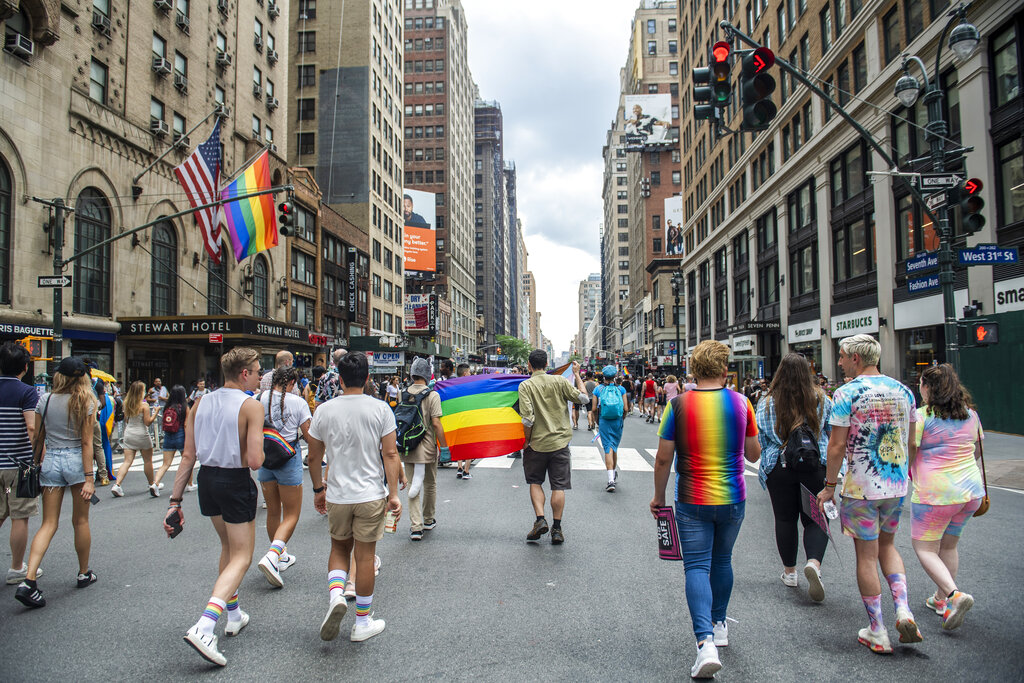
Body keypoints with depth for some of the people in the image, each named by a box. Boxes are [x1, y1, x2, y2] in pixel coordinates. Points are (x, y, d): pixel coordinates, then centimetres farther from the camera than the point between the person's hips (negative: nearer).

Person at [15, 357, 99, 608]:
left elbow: (37, 438, 3)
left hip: (50, 461, 2)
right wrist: (89, 477, -8)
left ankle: (29, 580, -10)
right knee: (80, 521, 11)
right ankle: (84, 574, 25)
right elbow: (87, 442, -9)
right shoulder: (85, 402, -7)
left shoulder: (45, 400, 1)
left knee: (48, 523, 4)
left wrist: (37, 465, 14)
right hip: (76, 461, -2)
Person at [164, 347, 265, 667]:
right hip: (236, 483, -7)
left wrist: (175, 501, 4)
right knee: (241, 558, 4)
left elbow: (187, 456, 2)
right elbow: (255, 461, -22)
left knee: (228, 547, 26)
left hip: (207, 480, 7)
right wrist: (256, 454, 2)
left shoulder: (200, 404, 3)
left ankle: (233, 616, 37)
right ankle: (203, 629, -12)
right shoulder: (251, 406, -15)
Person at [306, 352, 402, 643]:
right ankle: (362, 622, 18)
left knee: (339, 548, 22)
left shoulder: (324, 410, -3)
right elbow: (390, 454, -9)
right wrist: (393, 494, -5)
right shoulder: (380, 408, -7)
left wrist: (318, 489, 17)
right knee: (365, 555, 8)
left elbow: (314, 457, 4)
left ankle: (336, 593, -2)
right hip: (371, 495, -1)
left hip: (337, 495, 1)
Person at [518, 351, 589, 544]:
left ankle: (540, 519, 2)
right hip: (559, 442, 1)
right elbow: (583, 398, 2)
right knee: (559, 486, 7)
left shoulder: (525, 385, -9)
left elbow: (528, 418, -17)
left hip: (537, 443, -1)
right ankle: (557, 529, 10)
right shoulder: (559, 381, -3)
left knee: (535, 482, 17)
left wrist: (526, 441, -5)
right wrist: (577, 375, 13)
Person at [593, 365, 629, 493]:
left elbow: (594, 409, -3)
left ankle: (611, 479, -14)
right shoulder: (621, 389, 1)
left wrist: (597, 422, 12)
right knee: (614, 447, 19)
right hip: (617, 421, 2)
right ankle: (614, 473, 35)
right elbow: (626, 409, -3)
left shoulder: (598, 389, -1)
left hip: (604, 421, -2)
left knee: (608, 448, -4)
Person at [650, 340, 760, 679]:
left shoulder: (678, 404, -10)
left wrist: (658, 496, 7)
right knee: (722, 560, 21)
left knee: (697, 566, 1)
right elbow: (754, 454, 6)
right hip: (733, 499, 3)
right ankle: (719, 625, 37)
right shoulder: (741, 403, -5)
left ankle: (706, 641, -13)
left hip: (693, 501, -3)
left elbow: (663, 459, -7)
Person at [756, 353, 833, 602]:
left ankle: (789, 572, 23)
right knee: (815, 518, 7)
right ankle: (814, 562, -17)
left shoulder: (767, 403, -7)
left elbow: (759, 441, -1)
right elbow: (833, 433, 7)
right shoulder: (821, 400, -4)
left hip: (779, 468, 0)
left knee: (785, 519, 12)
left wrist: (765, 468, 15)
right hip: (815, 466, 0)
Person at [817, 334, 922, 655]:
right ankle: (903, 610, 9)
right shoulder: (903, 391, 4)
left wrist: (829, 487, -5)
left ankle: (877, 634, 13)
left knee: (866, 556, 5)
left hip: (860, 487, -5)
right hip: (896, 485, 6)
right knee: (887, 545, 24)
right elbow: (911, 444, 10)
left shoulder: (847, 393, -13)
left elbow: (837, 446, -14)